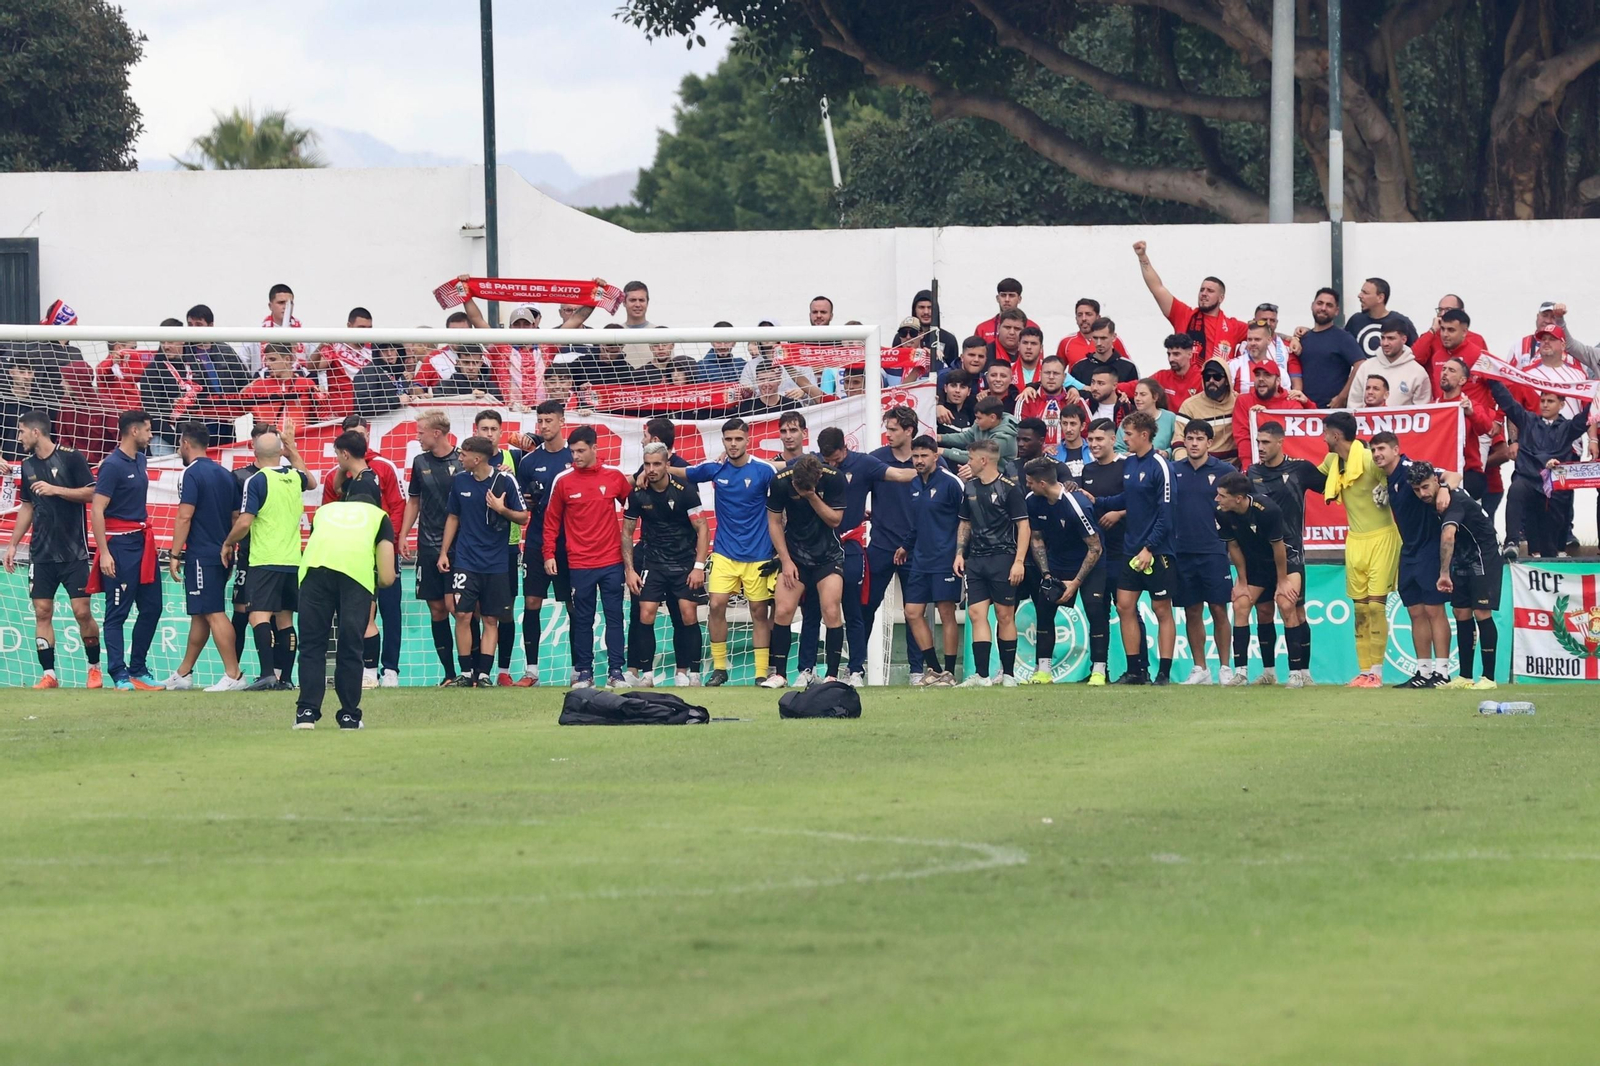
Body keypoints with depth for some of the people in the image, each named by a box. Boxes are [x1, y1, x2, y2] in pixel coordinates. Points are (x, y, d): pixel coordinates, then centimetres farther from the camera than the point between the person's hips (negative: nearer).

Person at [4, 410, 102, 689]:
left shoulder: (71, 458, -6)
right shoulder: (28, 466, 11)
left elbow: (92, 493, -10)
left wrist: (55, 489, -19)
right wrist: (13, 544, 17)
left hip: (73, 551, -5)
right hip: (41, 553, 5)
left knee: (82, 611, -6)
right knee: (42, 612, -1)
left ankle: (95, 667, 11)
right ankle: (48, 674, 2)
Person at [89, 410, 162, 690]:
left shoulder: (140, 460, 13)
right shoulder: (112, 465, -12)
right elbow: (96, 511, -16)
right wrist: (104, 552, -21)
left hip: (143, 542, 9)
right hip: (120, 544, -9)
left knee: (151, 608, 9)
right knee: (117, 612, -4)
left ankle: (138, 670, 17)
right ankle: (120, 675, -3)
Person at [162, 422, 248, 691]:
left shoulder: (192, 474, -11)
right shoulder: (224, 474, 13)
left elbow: (185, 517, -16)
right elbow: (236, 517, 16)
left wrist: (175, 555, -12)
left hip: (201, 555, -9)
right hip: (221, 554, 9)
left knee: (214, 614, -9)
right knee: (199, 615, 15)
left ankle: (234, 675, -13)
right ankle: (183, 674, 23)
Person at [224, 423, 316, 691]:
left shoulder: (256, 481, -9)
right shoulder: (294, 477, 9)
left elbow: (244, 522, -13)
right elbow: (311, 482, 36)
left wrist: (228, 543, 5)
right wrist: (292, 450, 39)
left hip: (264, 560, -6)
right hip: (293, 560, 6)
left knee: (259, 616, -11)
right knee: (284, 619, 12)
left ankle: (268, 673, -26)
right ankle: (286, 677, 12)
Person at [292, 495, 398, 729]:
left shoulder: (324, 510, 36)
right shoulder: (379, 516, 29)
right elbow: (387, 578, 20)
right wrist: (373, 582, 42)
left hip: (314, 567, 1)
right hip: (358, 568, -1)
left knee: (311, 645, 9)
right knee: (350, 648, 9)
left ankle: (307, 711, 5)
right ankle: (349, 716, 14)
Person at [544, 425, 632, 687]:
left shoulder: (615, 476, 1)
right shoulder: (563, 481, 0)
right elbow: (551, 521, 6)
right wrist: (549, 554, 1)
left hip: (611, 560, 0)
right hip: (579, 564, 0)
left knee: (614, 617, 1)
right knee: (582, 620, 3)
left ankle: (616, 671, 4)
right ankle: (584, 672, 8)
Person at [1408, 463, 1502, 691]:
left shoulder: (1454, 502, -29)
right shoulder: (1441, 499, -3)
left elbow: (1448, 536, -45)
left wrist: (1445, 573, -50)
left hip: (1483, 558, -9)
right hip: (1462, 559, 9)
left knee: (1481, 613, -12)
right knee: (1462, 614, 5)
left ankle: (1489, 678, -10)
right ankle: (1465, 677, 7)